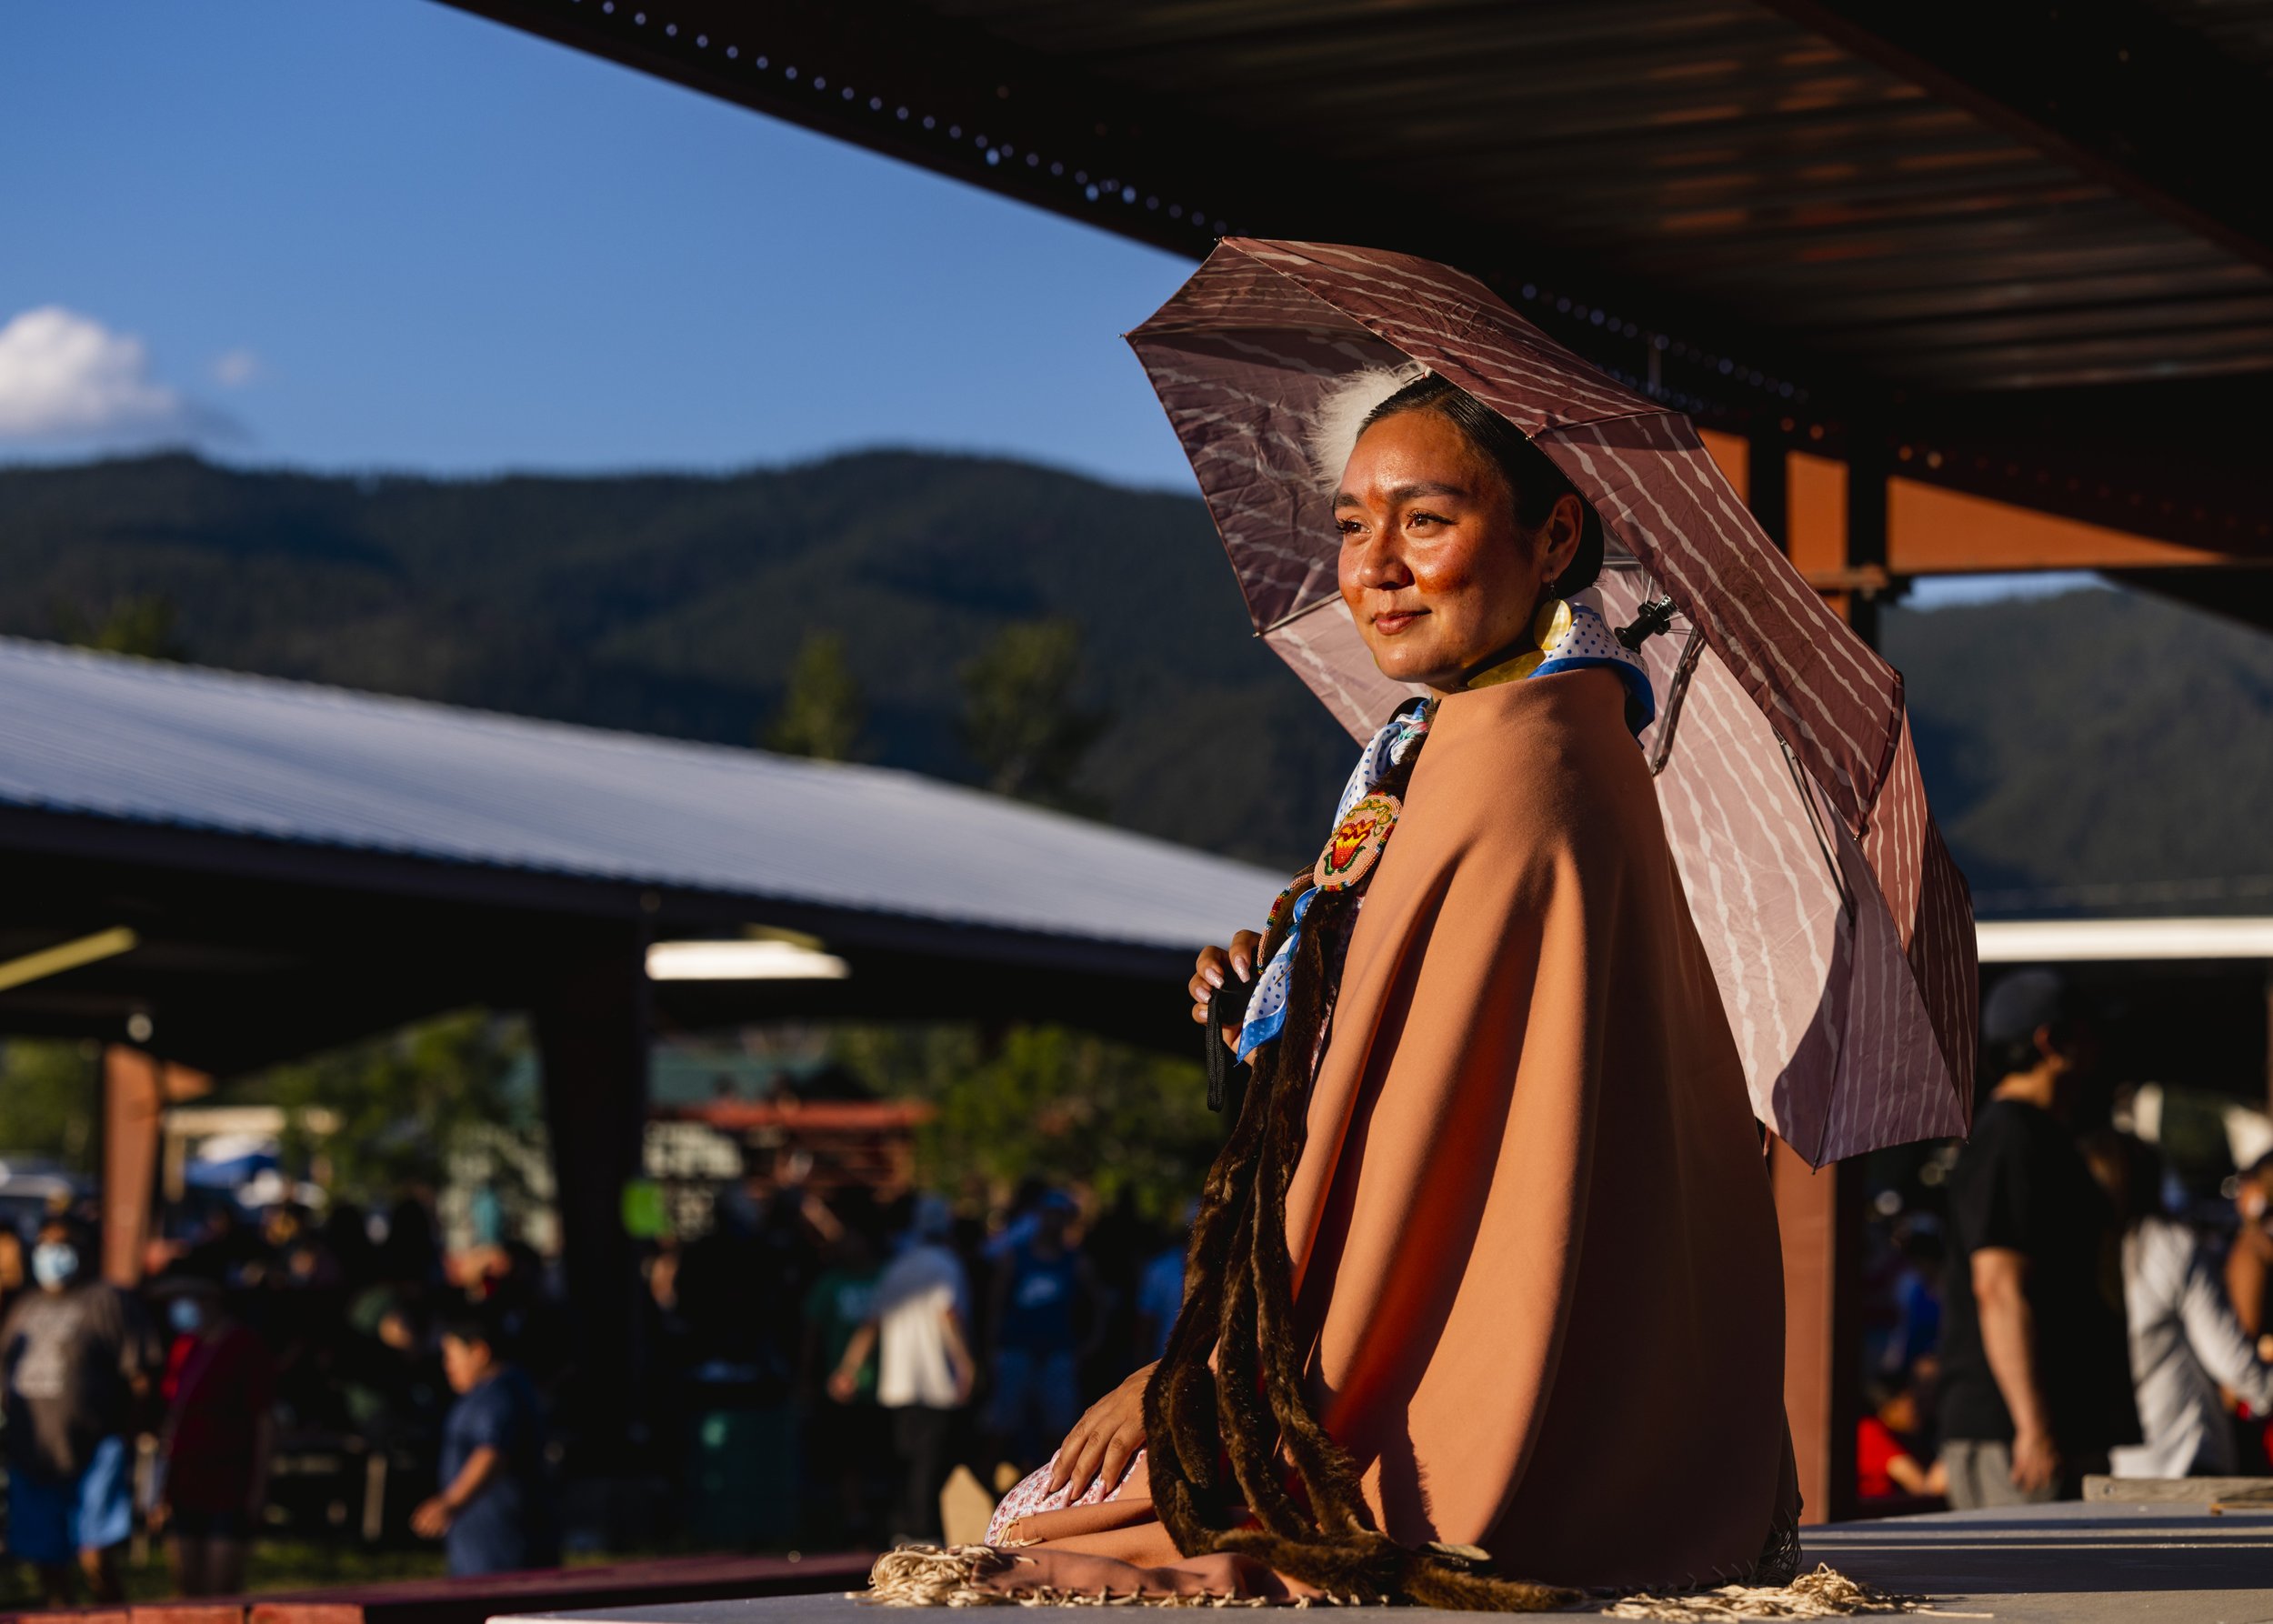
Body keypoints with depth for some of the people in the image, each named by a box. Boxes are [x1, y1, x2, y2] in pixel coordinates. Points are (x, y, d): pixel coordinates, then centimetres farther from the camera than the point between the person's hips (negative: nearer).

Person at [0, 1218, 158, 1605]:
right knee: (48, 1564, 8)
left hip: (93, 1454, -6)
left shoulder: (107, 1303, 0)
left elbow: (141, 1375, -4)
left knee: (96, 1561, -14)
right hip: (32, 1462, 6)